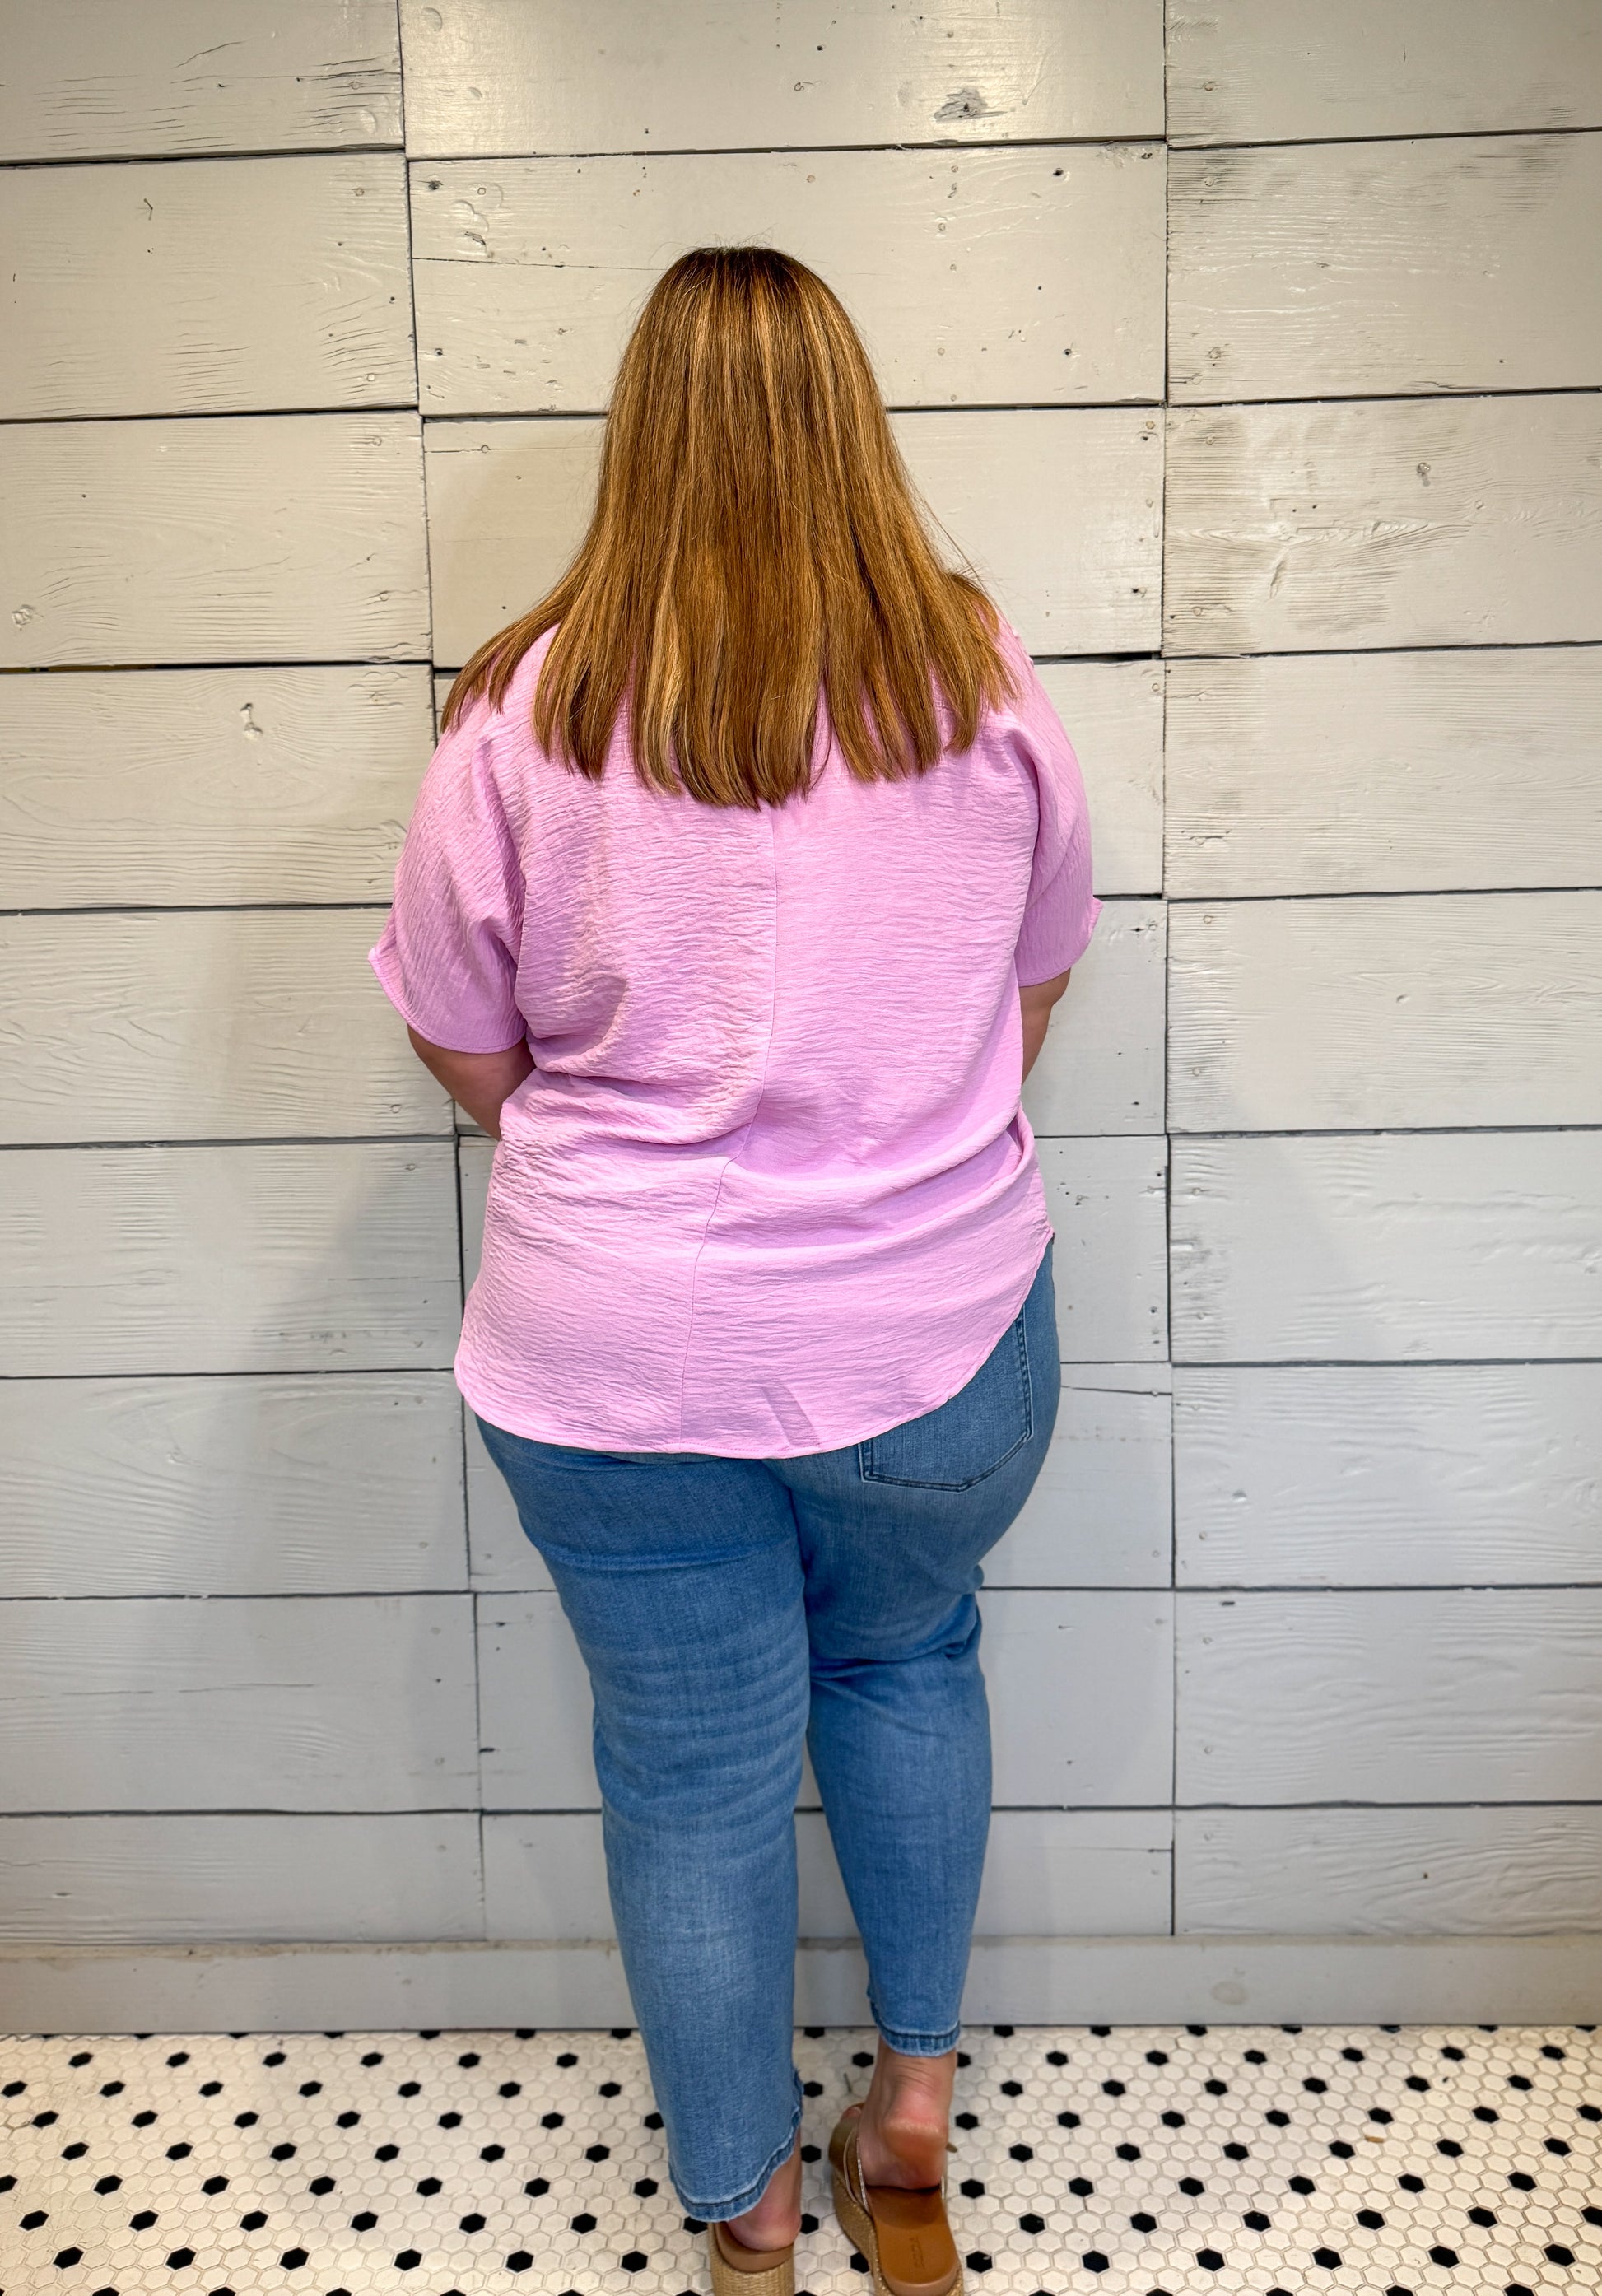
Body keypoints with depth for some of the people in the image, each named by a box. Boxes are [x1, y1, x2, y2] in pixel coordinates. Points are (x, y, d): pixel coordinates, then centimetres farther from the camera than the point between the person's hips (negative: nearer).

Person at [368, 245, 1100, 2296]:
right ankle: (915, 2100, 43)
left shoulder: (526, 709, -9)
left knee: (690, 1775, 16)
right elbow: (1037, 984, 7)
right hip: (941, 1337, 2)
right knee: (906, 1661, 28)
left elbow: (463, 1054, -1)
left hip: (619, 1359, -1)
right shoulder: (986, 684, -5)